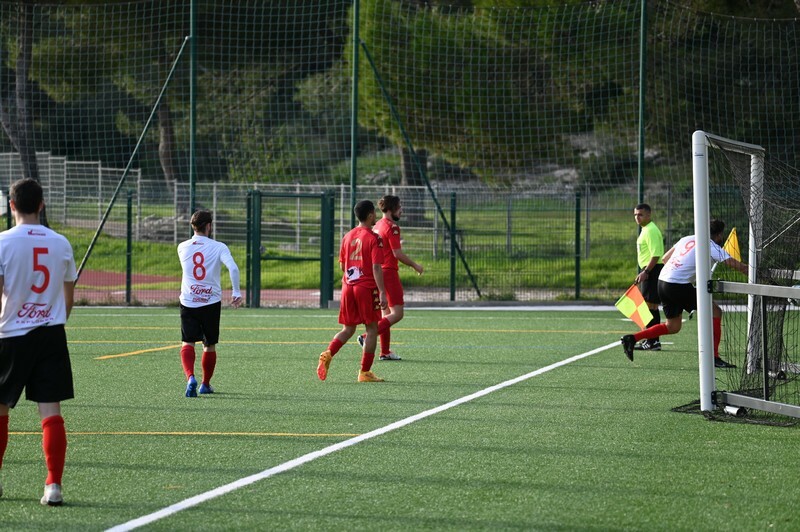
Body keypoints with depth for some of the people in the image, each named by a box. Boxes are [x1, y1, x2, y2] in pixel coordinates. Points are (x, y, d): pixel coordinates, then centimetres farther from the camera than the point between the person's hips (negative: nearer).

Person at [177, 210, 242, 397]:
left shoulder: (182, 247, 4)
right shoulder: (218, 247, -6)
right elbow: (233, 268, -19)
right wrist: (236, 292, -11)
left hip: (188, 302, 1)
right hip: (211, 302, -1)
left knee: (188, 343, -2)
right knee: (210, 345, 16)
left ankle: (190, 377, -28)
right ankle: (205, 384, 27)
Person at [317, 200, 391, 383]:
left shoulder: (348, 236, 10)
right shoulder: (374, 238, -10)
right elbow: (376, 267, -17)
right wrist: (382, 292, -18)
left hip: (348, 285, 6)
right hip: (367, 287, -6)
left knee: (348, 328, 13)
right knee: (372, 328, 4)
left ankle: (328, 354, -12)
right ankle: (365, 372, 3)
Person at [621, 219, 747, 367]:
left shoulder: (688, 239, 17)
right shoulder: (712, 247, -4)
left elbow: (665, 258, 22)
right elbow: (737, 265, -8)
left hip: (663, 282, 8)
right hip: (679, 286, -8)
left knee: (673, 327, 20)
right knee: (715, 311, -1)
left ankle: (632, 338, 13)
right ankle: (713, 357, -6)